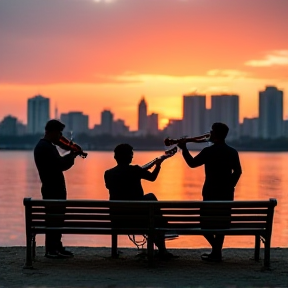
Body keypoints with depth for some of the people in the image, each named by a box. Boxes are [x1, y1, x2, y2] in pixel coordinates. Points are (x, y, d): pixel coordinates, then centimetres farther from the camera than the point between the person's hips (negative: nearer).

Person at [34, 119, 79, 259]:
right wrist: (72, 155, -8)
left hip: (55, 188, 10)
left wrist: (71, 155, 3)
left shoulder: (45, 146, 16)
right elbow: (61, 165, -24)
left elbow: (60, 164, 17)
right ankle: (51, 250, -1)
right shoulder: (45, 147, -17)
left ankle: (56, 247, 21)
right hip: (52, 189, -10)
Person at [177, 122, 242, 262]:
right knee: (221, 222, 12)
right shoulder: (232, 152, 4)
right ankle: (217, 251, 12)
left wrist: (184, 149, 8)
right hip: (227, 194, 5)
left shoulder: (208, 151, -11)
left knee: (205, 222, 4)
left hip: (211, 193, -5)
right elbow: (237, 171, 10)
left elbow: (192, 163, -2)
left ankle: (217, 249, -11)